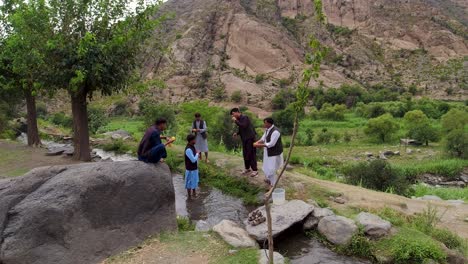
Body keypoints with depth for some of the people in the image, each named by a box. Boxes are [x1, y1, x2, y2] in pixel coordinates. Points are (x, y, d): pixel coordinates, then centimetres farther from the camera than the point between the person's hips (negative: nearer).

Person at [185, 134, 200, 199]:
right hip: (190, 169, -9)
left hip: (194, 168, 9)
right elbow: (193, 160, -26)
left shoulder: (192, 147, 3)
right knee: (190, 182, 6)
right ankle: (190, 196, 20)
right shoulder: (188, 149, -27)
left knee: (195, 181, 22)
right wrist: (197, 154, -14)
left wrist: (197, 155, -1)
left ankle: (194, 193, 39)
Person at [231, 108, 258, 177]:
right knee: (245, 154, 13)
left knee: (251, 154, -5)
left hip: (250, 138, -9)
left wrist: (235, 121, -20)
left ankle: (255, 170, 3)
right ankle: (247, 168, 26)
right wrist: (237, 133, 5)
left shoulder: (244, 117, -13)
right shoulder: (239, 119, 12)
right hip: (244, 139, 9)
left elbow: (243, 126, -29)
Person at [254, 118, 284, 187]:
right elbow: (263, 138, 7)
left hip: (274, 153, -9)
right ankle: (269, 179, 47)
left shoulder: (275, 132, -29)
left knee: (271, 169, -3)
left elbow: (271, 144, -29)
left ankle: (273, 185, 11)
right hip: (268, 152, 10)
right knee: (267, 167, 25)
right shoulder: (267, 129, 1)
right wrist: (257, 142, -13)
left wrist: (260, 145, -27)